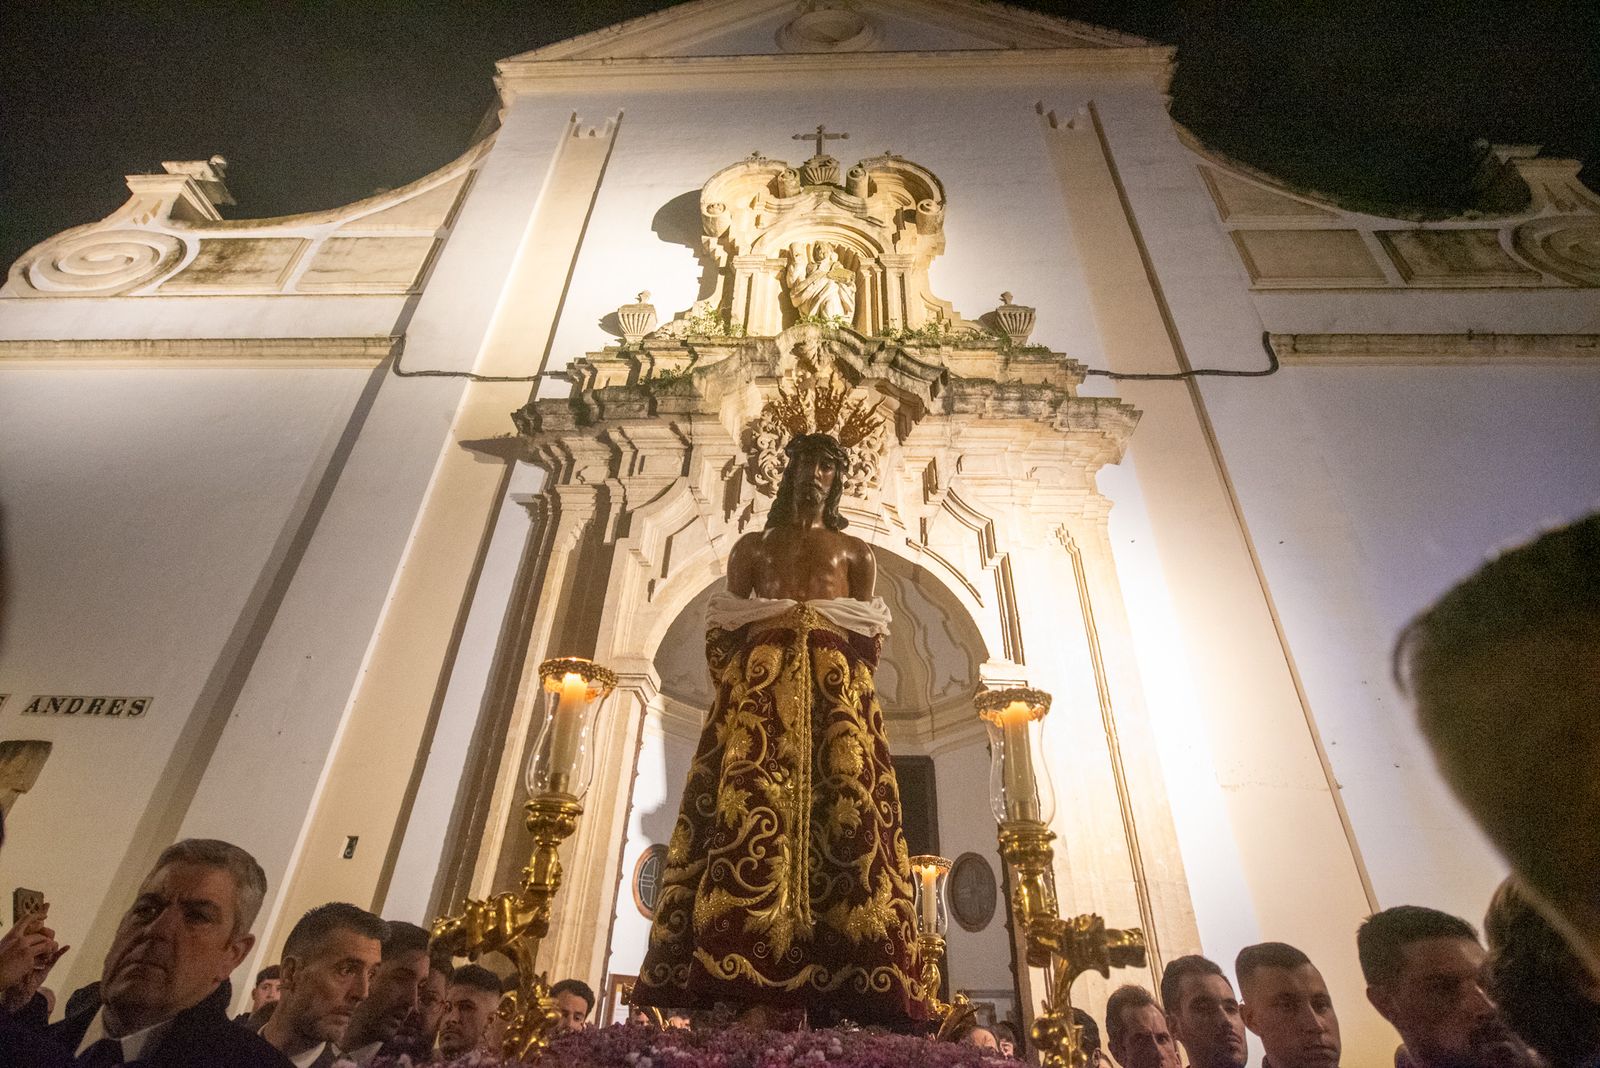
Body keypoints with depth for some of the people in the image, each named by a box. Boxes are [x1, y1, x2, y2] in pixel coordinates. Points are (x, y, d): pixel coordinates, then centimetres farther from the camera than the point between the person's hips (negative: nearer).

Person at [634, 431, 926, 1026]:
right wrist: (732, 679, -3)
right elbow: (721, 627, 15)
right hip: (759, 682, 0)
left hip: (834, 687, 0)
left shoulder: (855, 552, 24)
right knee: (749, 803, -17)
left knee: (842, 808, -15)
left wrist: (847, 678, -6)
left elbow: (872, 634, 13)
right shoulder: (752, 546, 25)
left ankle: (829, 995, -17)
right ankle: (754, 994, -21)